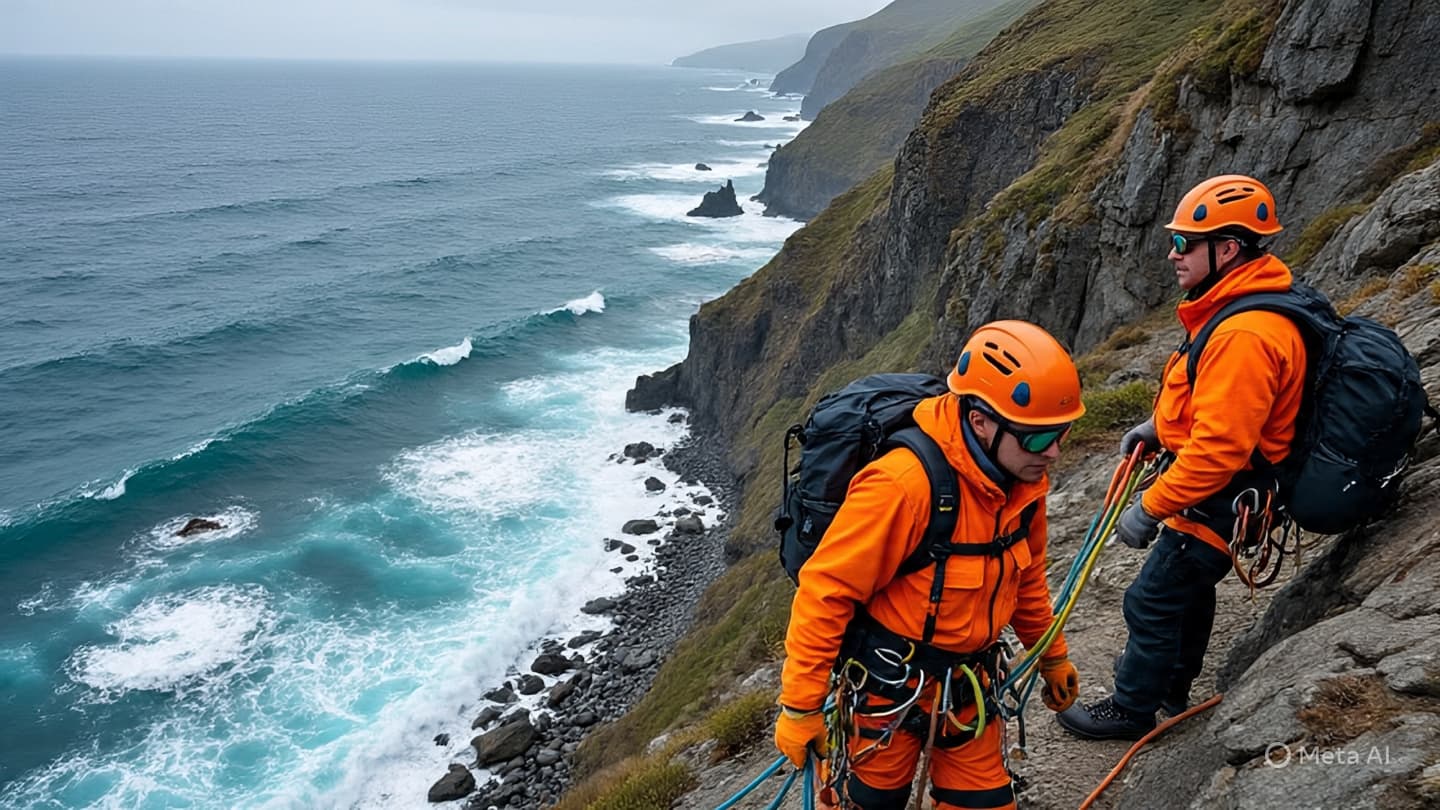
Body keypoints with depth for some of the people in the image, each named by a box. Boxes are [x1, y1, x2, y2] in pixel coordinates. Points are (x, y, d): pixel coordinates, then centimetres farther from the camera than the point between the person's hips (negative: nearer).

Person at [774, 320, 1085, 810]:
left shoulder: (1022, 477, -8)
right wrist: (801, 707, -20)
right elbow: (825, 591, -25)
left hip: (968, 681, 6)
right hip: (891, 682, -6)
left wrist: (1052, 657, 22)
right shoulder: (904, 483, -32)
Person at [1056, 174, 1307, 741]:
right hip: (1218, 487, 10)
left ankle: (1132, 707, 23)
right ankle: (1171, 680, 47)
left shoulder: (1244, 334, -31)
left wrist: (1150, 508, -25)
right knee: (1188, 584, 26)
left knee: (1153, 601, 4)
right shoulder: (1238, 308, 3)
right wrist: (1161, 427, 8)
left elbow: (1219, 445, -32)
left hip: (1220, 496, -10)